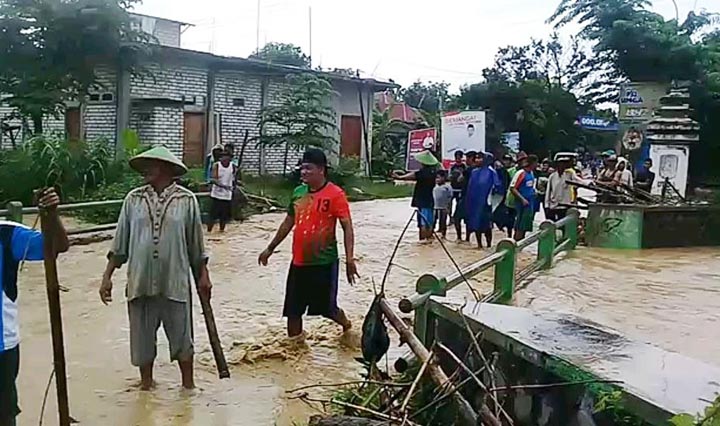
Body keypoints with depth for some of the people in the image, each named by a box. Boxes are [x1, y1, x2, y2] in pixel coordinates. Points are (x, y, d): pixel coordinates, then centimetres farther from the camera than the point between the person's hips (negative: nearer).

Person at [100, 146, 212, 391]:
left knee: (182, 337, 10)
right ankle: (146, 384, 34)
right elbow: (120, 243, 5)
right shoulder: (133, 199, 2)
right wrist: (107, 276, 2)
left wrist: (203, 275, 7)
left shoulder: (186, 200, -3)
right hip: (140, 283, 2)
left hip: (175, 283, -2)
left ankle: (188, 384, 30)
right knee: (142, 338, 13)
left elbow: (196, 244, 4)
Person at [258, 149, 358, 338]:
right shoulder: (298, 192, 7)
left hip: (324, 262, -6)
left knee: (327, 308, 8)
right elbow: (288, 222, 18)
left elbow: (347, 227, -14)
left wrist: (349, 259, -23)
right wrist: (270, 248, 22)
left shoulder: (335, 194, -12)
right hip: (298, 262, 6)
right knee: (293, 309, 9)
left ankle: (348, 327, 40)